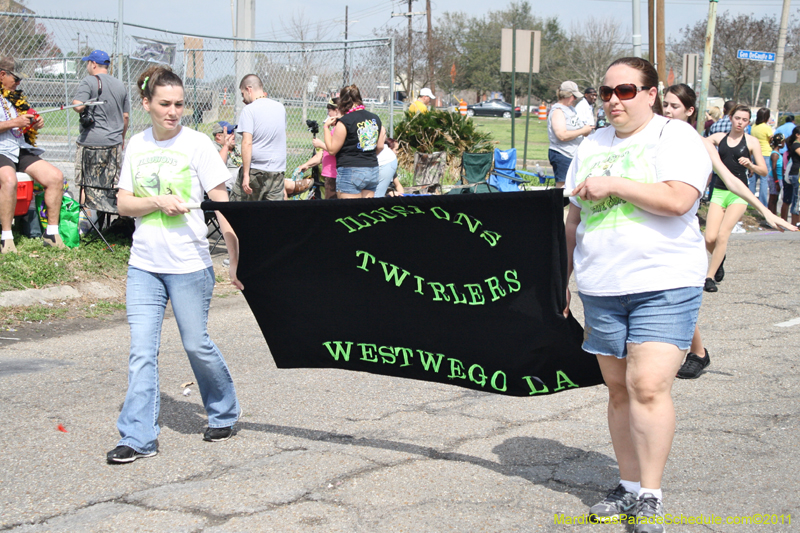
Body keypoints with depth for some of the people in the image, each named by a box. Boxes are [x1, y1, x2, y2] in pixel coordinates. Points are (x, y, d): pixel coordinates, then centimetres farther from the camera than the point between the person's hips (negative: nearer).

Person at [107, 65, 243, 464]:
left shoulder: (197, 144, -5)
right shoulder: (136, 146, 7)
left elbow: (221, 205, -8)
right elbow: (123, 203, 7)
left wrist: (236, 258, -15)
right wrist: (157, 201, -13)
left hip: (189, 264, -3)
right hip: (143, 264, 4)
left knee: (196, 344, 6)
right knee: (142, 349, -2)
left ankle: (223, 414, 29)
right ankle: (138, 437, 3)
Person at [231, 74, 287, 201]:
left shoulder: (249, 110, -9)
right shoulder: (281, 108, 10)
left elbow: (247, 143, -17)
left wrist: (246, 174, -17)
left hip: (255, 171, -5)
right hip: (278, 171, 5)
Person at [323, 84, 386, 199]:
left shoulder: (344, 122, -11)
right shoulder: (375, 118, 9)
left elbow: (332, 150, -7)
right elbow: (380, 146, 15)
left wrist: (326, 127, 3)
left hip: (350, 172, -7)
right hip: (373, 171, 7)